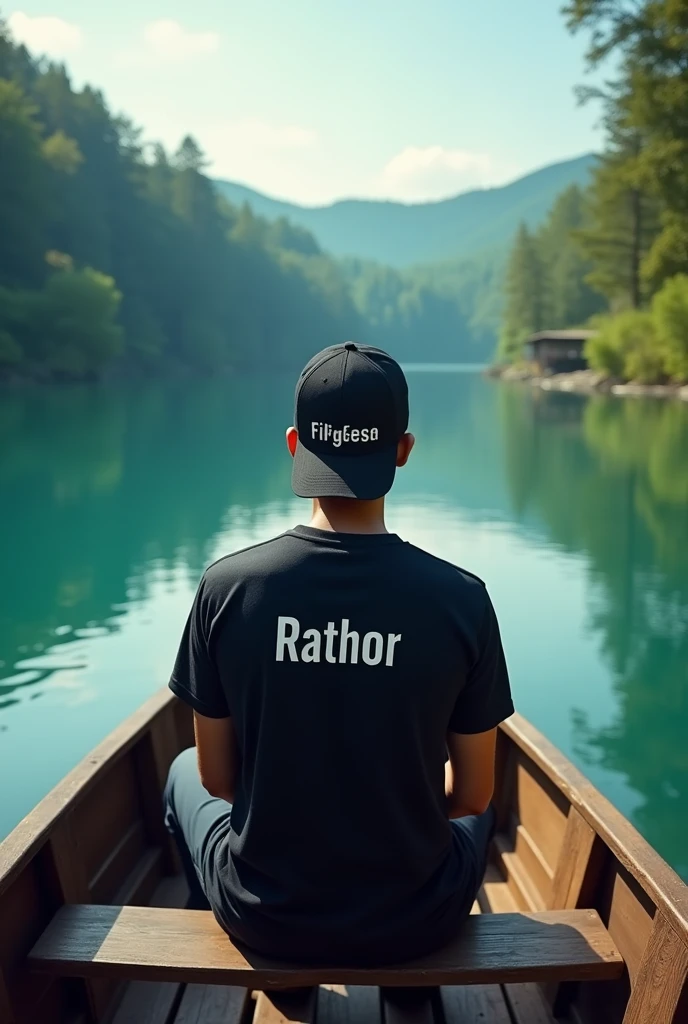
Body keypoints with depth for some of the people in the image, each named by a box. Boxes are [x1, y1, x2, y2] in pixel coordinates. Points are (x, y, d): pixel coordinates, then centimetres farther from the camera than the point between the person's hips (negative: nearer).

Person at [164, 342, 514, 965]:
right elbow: (472, 795, -7)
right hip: (415, 922, 1)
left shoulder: (226, 587, -17)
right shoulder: (461, 599, -18)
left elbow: (218, 780, -6)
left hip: (264, 915, 0)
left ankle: (280, 976, 46)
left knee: (183, 774, 32)